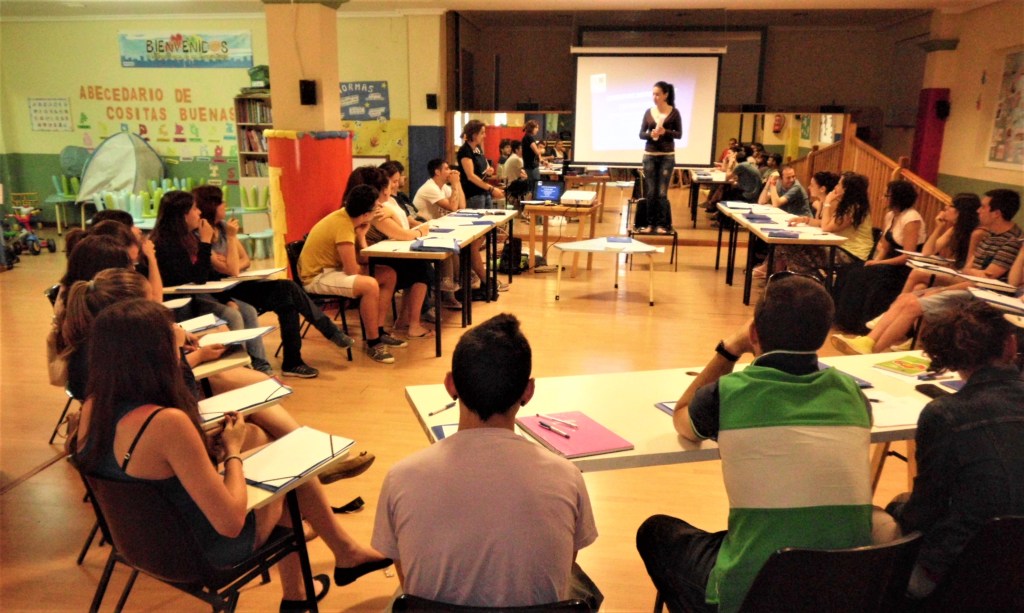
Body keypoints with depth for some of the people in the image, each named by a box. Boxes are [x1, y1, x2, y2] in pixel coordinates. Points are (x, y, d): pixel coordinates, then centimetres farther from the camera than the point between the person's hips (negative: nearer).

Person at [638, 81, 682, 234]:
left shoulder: (674, 112, -2)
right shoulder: (648, 112, 5)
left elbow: (679, 134, -2)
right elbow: (641, 134, 5)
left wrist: (665, 132, -19)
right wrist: (650, 134, -16)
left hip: (667, 156, -2)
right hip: (649, 155, 2)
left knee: (662, 193, -4)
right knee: (650, 192, 3)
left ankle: (663, 224, 6)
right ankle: (651, 223, 11)